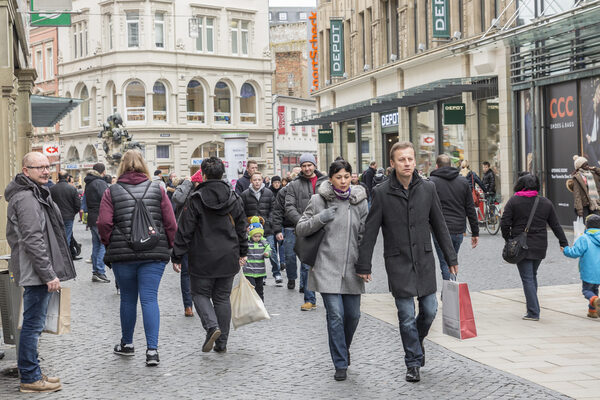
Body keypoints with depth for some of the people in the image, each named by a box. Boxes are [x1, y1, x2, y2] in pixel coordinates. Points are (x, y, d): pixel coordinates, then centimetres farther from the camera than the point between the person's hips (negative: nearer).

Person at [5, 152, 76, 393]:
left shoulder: (35, 194, 18)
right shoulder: (26, 198, -16)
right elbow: (33, 240, -22)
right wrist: (49, 274, -22)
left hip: (37, 273, 11)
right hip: (35, 272, -11)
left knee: (33, 324, 15)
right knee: (33, 324, -5)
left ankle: (32, 373, 23)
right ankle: (30, 379, 2)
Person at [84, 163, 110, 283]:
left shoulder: (89, 184, 16)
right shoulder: (100, 183, -14)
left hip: (92, 218, 9)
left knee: (96, 245, 13)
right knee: (105, 244, -5)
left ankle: (95, 272, 15)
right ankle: (100, 272, -9)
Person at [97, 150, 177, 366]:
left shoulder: (111, 192, 1)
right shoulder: (157, 190, 3)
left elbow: (103, 224, -8)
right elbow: (171, 223, -1)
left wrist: (110, 244, 8)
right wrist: (166, 246, 11)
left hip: (122, 254, 0)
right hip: (154, 254, 0)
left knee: (128, 298, 14)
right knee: (150, 298, -1)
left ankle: (127, 343, 28)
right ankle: (152, 349, -8)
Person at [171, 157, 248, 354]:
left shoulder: (196, 199, -10)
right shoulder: (234, 198, 4)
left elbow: (184, 231, -10)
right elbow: (242, 228, 12)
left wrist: (177, 257, -3)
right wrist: (243, 252, 22)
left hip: (203, 258, -4)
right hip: (228, 258, 4)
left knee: (200, 293, 11)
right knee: (222, 297, 12)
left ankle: (212, 326, -14)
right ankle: (222, 342, 12)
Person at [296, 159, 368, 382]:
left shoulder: (360, 201, 6)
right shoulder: (319, 200, 0)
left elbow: (365, 234, 9)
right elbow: (300, 229, 3)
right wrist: (320, 218, -13)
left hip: (352, 267, 3)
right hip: (327, 267, -3)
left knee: (353, 314, 7)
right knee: (335, 315, -9)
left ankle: (344, 348, 37)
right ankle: (341, 364, 1)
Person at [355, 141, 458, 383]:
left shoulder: (427, 188, 2)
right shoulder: (382, 193, -6)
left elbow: (439, 225, 8)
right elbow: (370, 231, -3)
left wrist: (451, 258, 8)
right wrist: (364, 265, -3)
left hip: (425, 261, 3)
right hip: (398, 263, -2)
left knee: (430, 310, 5)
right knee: (407, 315, -1)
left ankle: (417, 340, 36)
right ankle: (413, 363, 13)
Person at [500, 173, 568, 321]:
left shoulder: (513, 201, -5)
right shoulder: (545, 203, 6)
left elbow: (504, 223, -9)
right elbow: (556, 225, 9)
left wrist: (508, 239, 5)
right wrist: (564, 243, 13)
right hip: (540, 246, 4)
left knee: (527, 278, -3)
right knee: (532, 275, 20)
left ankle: (533, 312, -7)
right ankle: (532, 307, 26)